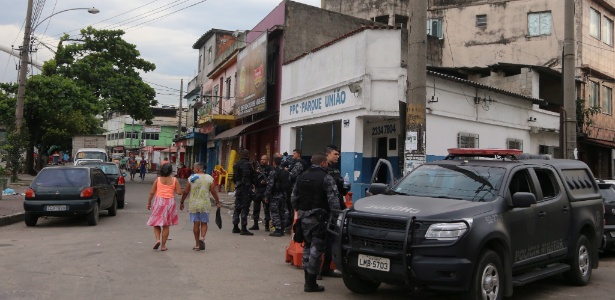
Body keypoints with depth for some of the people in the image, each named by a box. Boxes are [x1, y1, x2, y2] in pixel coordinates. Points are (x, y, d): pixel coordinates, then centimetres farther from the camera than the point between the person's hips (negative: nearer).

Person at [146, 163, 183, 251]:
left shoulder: (158, 179, 0)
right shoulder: (174, 180, -1)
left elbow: (152, 192, 0)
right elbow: (179, 192, -3)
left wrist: (149, 203, 10)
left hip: (159, 201, -1)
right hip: (170, 202, 1)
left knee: (156, 223, 12)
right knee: (166, 225, 8)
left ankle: (158, 239, -11)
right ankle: (163, 245, 9)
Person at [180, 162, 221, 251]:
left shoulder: (191, 178, -3)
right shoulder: (209, 178, -1)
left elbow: (185, 192, -1)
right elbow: (213, 192, -1)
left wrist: (182, 202, 11)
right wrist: (218, 202, 8)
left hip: (193, 205, 0)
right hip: (205, 204, 0)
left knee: (196, 224, 6)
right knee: (204, 223, 11)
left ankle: (197, 244, 9)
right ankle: (202, 237, -14)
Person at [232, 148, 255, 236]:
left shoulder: (236, 164, 11)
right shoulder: (247, 164, -14)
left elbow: (234, 177, 16)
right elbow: (251, 177, -18)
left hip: (238, 188, 8)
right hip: (246, 188, -8)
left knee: (237, 207, 15)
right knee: (245, 208, -5)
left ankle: (235, 227, 23)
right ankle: (243, 228, -5)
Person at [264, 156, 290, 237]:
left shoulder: (273, 173, -14)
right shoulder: (286, 172, 8)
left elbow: (270, 185, -16)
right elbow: (289, 184, 10)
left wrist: (266, 196, -10)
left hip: (275, 195, -7)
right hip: (284, 195, 7)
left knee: (275, 213, -2)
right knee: (281, 213, 13)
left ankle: (278, 230, -6)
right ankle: (282, 230, 17)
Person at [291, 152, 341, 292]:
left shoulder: (301, 177, 11)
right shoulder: (326, 178, -10)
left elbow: (294, 198, 14)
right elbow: (333, 200, -16)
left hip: (304, 217, 7)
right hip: (319, 218, -7)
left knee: (307, 247, 17)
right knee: (316, 249, -1)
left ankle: (308, 279, 21)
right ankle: (311, 283, 1)